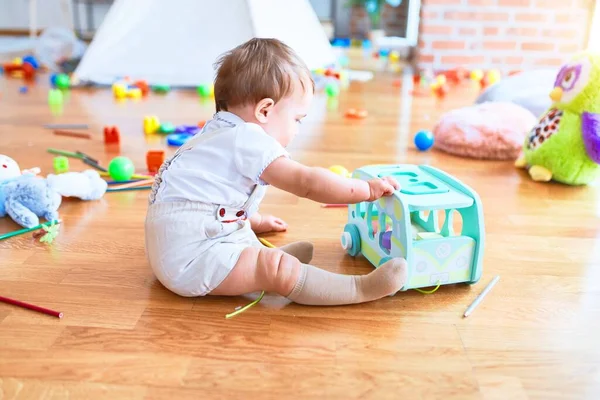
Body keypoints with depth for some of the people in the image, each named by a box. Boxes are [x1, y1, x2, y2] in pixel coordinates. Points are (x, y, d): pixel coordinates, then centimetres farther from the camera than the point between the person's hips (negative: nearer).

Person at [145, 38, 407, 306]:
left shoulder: (221, 134, 18)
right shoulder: (250, 141, -14)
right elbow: (308, 183, -20)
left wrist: (256, 221, 43)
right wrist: (368, 189, -11)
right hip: (190, 254, -11)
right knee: (280, 269, -24)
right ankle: (361, 288, -19)